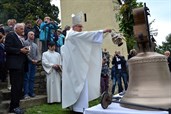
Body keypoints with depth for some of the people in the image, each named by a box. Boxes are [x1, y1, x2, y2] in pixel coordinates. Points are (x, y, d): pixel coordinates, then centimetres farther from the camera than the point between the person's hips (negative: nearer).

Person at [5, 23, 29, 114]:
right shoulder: (10, 35, -3)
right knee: (16, 86, -8)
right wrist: (20, 50, -15)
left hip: (21, 65, 8)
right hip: (14, 65, -8)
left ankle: (16, 105, 18)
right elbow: (7, 48, -13)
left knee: (19, 86, 9)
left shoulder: (22, 38, 22)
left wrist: (25, 51, 4)